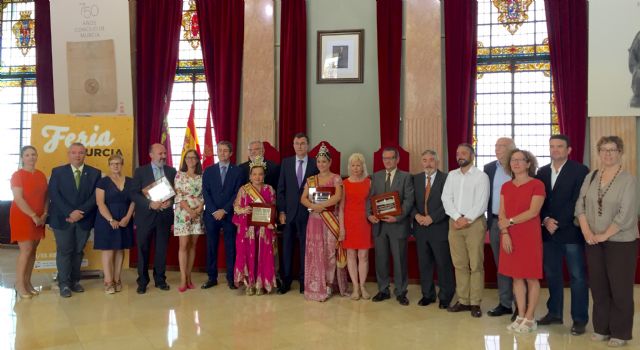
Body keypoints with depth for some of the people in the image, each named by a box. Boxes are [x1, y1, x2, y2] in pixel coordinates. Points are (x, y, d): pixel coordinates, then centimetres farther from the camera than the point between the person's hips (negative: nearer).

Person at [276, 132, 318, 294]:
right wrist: (281, 211, -1)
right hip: (289, 212, 2)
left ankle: (304, 282, 15)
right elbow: (281, 189, 5)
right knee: (286, 248, 5)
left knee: (306, 248, 4)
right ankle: (286, 281, 15)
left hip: (308, 213, -1)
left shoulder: (316, 164, 1)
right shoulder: (286, 162, 6)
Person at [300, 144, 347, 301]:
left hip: (332, 220, -3)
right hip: (315, 220, 3)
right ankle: (317, 287, 8)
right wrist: (313, 206, -16)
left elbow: (338, 197, -14)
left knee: (330, 252, 0)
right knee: (315, 253, 2)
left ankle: (328, 286, 9)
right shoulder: (311, 180, 11)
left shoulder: (336, 178, 1)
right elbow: (303, 199, 3)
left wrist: (320, 205, -18)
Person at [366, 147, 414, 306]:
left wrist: (397, 217, -18)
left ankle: (400, 292, 16)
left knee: (399, 260, 4)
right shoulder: (376, 176, 11)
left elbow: (409, 200, -8)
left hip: (397, 223, -3)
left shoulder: (406, 177, 0)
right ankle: (383, 290, 23)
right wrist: (369, 214, -9)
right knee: (380, 259, 9)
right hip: (379, 224, 3)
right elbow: (370, 197, 8)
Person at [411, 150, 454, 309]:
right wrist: (416, 215, -8)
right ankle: (427, 294, 24)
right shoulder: (416, 179, 10)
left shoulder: (446, 178, -5)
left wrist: (432, 218, -16)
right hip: (420, 228, 4)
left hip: (439, 228, -4)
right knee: (424, 264, 11)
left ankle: (445, 297, 18)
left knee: (444, 264, 4)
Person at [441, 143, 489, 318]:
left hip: (475, 223, -4)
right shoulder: (451, 175, 12)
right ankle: (463, 300, 15)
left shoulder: (481, 176, -1)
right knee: (459, 264, 7)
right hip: (455, 222, 4)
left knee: (476, 265, -2)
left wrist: (467, 219, -15)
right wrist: (458, 217, -10)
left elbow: (482, 203, -9)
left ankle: (475, 303, 5)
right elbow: (446, 198, 3)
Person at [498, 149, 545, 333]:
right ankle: (521, 316, 17)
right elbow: (502, 213, 5)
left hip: (529, 236, -5)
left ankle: (530, 318, 11)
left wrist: (510, 221, -14)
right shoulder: (506, 187, 10)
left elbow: (533, 212, -14)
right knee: (516, 277, 8)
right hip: (510, 237, 5)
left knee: (531, 278, 2)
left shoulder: (537, 184, -5)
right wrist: (505, 233, -8)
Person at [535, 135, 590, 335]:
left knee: (578, 277, 2)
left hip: (571, 231, -5)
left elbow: (577, 201, -11)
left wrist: (558, 223, -15)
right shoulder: (542, 172, 11)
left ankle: (579, 319, 10)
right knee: (552, 275, 11)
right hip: (549, 232, 5)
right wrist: (546, 220, -8)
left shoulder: (580, 170, -4)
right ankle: (554, 313, 23)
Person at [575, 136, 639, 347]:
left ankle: (620, 333, 18)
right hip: (594, 242, 4)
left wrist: (604, 235, -14)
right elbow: (580, 205, 4)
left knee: (620, 289, 4)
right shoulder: (590, 177, 6)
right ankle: (601, 328, 23)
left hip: (621, 242, -4)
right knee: (598, 287, 10)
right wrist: (587, 232, -7)